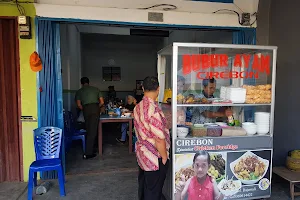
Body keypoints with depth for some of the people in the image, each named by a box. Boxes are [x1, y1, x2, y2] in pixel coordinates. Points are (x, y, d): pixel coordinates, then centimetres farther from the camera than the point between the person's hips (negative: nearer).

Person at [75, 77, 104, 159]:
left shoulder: (79, 91, 17)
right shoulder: (96, 89, 18)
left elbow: (79, 105, 7)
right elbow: (102, 102, 13)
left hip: (86, 109, 2)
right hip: (95, 108, -1)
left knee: (89, 131, 14)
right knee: (93, 131, -4)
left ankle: (89, 150, 21)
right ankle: (88, 153, -6)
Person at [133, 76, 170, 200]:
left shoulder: (137, 107, 0)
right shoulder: (153, 110, -27)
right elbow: (159, 139, -26)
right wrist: (164, 157, -13)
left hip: (141, 152, 8)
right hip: (154, 157, -8)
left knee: (143, 187, 24)